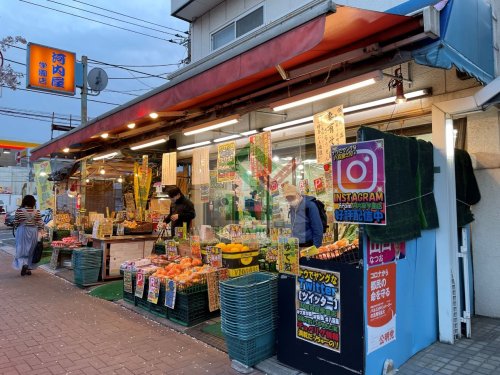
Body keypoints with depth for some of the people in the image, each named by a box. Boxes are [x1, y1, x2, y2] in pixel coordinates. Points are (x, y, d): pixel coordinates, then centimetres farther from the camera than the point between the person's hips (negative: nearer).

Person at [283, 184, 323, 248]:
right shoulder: (292, 207, 8)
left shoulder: (310, 205, -15)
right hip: (296, 246, 7)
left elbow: (317, 228, -16)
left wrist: (316, 247, -16)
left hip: (309, 246, -6)